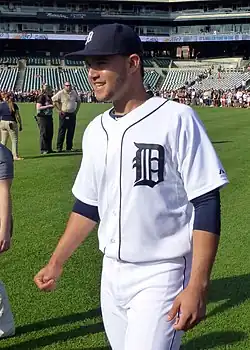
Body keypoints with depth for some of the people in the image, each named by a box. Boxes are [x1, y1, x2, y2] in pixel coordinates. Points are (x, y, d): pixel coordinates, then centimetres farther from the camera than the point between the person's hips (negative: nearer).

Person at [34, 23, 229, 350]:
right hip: (111, 274, 7)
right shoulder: (95, 130, 7)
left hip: (161, 275, -6)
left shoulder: (175, 119, -13)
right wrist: (56, 262, 14)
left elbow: (206, 204, -16)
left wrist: (198, 285, -21)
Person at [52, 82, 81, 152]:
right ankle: (59, 148, 0)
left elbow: (79, 101, 23)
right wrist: (59, 110, -7)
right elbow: (53, 100, -6)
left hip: (72, 114, 5)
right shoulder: (61, 93, -5)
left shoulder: (74, 93, 10)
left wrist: (76, 110, 14)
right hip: (64, 114, -5)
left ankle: (69, 147, 14)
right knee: (62, 131, -4)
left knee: (71, 131, 7)